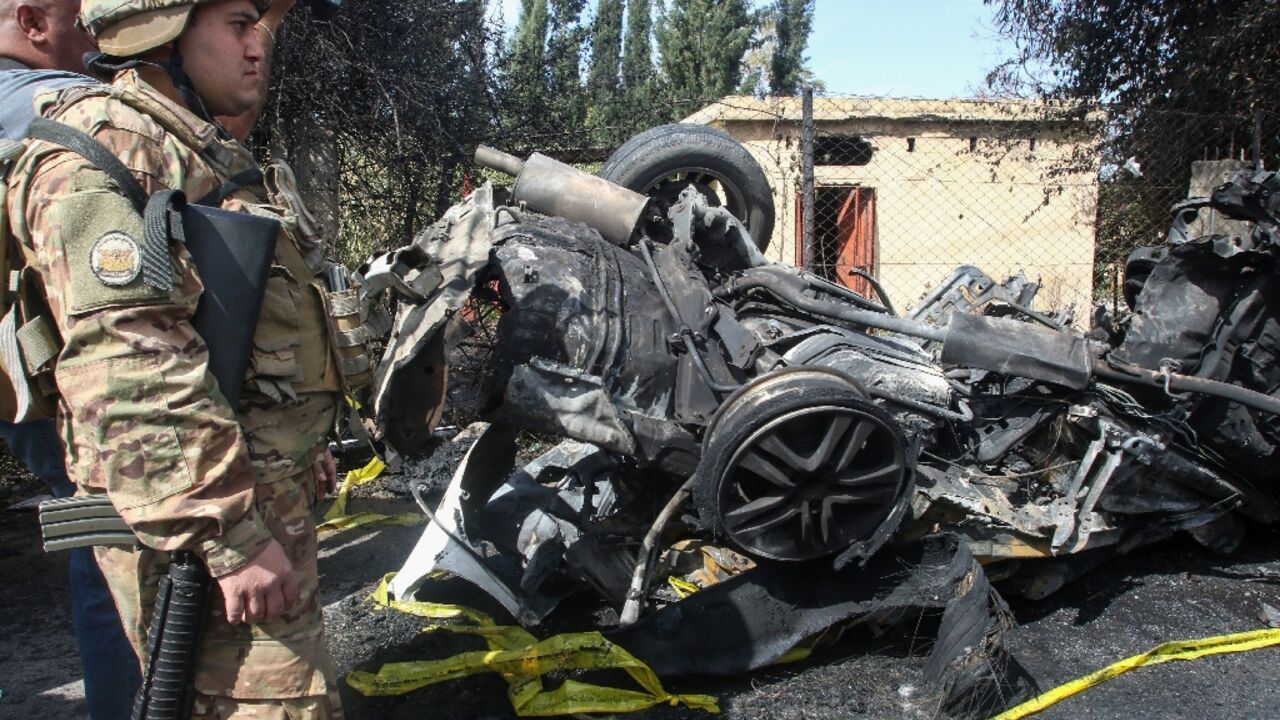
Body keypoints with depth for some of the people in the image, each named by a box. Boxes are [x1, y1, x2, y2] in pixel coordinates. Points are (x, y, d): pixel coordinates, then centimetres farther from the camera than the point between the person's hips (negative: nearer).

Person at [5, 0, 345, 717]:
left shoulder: (205, 152, 21)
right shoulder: (103, 143, -12)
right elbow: (128, 366, -24)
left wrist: (307, 445, 29)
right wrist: (232, 536, -25)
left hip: (274, 493, 10)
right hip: (194, 517, -10)